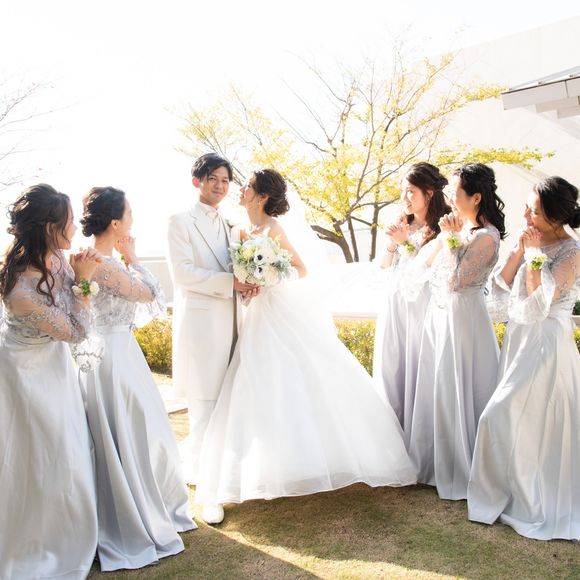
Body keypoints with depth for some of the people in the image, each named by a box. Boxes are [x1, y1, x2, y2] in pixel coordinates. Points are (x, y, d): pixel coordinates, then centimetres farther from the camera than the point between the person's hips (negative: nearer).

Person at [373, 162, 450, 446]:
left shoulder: (442, 226, -9)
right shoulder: (402, 222, 8)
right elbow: (385, 264, 11)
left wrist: (406, 242, -15)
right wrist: (392, 242, -6)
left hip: (419, 303, -6)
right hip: (394, 300, 6)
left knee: (416, 365, 1)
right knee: (390, 364, 10)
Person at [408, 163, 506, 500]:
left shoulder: (486, 236, -18)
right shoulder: (459, 226, 7)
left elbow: (454, 281, -23)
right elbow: (426, 263, 7)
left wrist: (450, 239, -16)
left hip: (462, 317, -9)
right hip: (440, 314, 9)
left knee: (458, 392, 3)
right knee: (438, 388, 17)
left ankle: (463, 472, 22)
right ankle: (437, 460, 35)